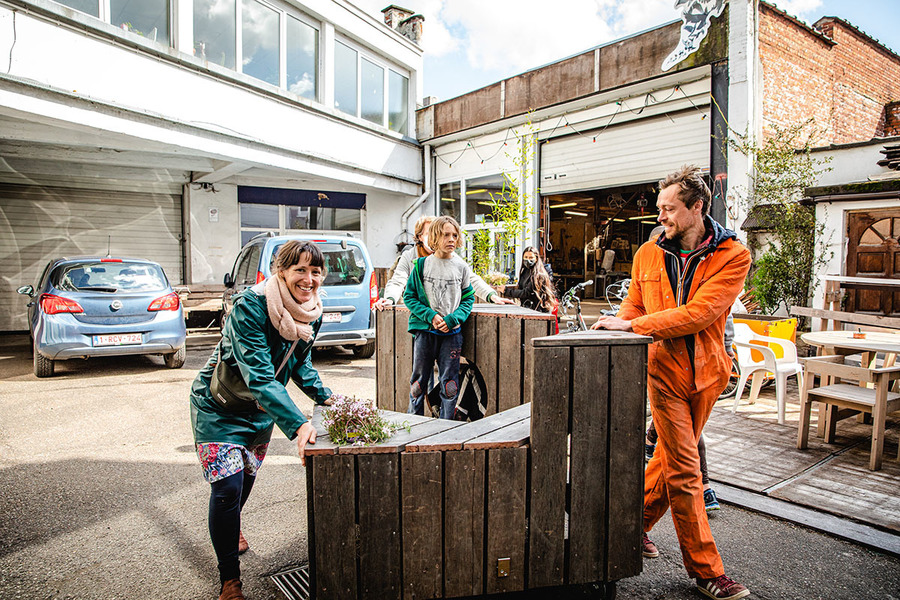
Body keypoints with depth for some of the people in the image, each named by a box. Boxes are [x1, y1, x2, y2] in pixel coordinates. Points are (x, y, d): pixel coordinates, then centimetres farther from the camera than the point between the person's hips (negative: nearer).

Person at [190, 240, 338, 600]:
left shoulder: (313, 313, -12)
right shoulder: (250, 306, -33)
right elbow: (259, 376, -40)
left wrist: (324, 396, -8)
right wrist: (297, 425, -49)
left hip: (260, 407, 6)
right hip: (218, 405, -6)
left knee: (247, 477, 21)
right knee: (227, 486, -10)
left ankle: (231, 529, 54)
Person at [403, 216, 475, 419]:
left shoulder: (461, 267, 3)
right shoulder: (422, 265, 1)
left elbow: (468, 298, 6)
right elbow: (409, 296, 2)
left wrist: (452, 319, -11)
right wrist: (430, 316, -12)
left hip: (452, 332, 1)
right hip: (425, 330, 0)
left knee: (449, 383, 4)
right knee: (419, 379, 7)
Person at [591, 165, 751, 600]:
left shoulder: (733, 256, -7)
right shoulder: (648, 254, 4)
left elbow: (699, 313, -19)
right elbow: (633, 305, 14)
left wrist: (633, 325, -21)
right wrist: (614, 328, -7)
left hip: (705, 373, 1)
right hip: (663, 369, 0)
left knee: (671, 458, 14)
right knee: (684, 470, 0)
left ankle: (634, 523, 37)